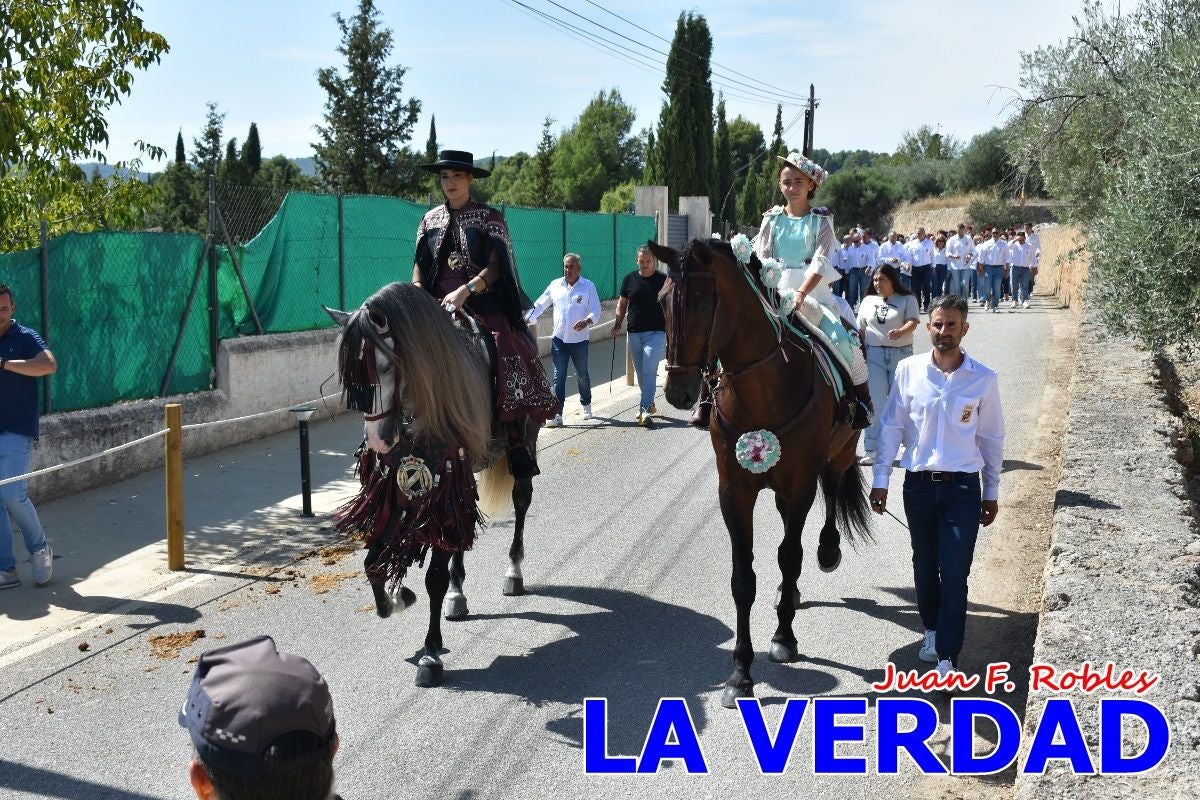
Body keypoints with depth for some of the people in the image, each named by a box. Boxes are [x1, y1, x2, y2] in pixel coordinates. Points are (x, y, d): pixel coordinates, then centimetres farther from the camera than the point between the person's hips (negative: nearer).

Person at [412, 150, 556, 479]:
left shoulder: (489, 217, 6)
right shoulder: (430, 220, 18)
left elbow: (495, 266, -5)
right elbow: (420, 265, 13)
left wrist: (465, 291, -21)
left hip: (483, 305, -3)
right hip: (439, 306, 4)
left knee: (508, 356, -26)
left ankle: (517, 444, -20)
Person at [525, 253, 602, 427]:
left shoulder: (588, 286, -2)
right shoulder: (555, 285, 7)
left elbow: (596, 311, -7)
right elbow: (539, 305, 13)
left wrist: (586, 321, -27)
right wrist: (526, 320, 3)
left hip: (579, 339, -2)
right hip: (559, 339, 2)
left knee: (582, 376, 13)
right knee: (558, 377, -3)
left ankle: (586, 406, 35)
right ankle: (557, 414, -4)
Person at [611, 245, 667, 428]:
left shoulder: (663, 280, -2)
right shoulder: (630, 279, 7)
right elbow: (622, 303, 15)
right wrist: (618, 324, 2)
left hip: (656, 333, -4)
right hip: (634, 333, 4)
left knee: (649, 372, -13)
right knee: (640, 373, 14)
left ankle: (645, 410, -18)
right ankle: (649, 403, 31)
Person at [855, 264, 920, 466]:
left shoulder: (907, 299, 0)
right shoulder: (868, 301, 10)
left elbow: (913, 322, -14)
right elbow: (861, 330, 13)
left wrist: (900, 332, -35)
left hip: (900, 354, -2)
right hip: (874, 353, 2)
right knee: (875, 402, -3)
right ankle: (872, 450, -1)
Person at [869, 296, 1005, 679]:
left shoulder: (983, 379, -4)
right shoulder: (908, 370, -3)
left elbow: (991, 439, 5)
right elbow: (891, 427, 2)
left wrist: (991, 493, 8)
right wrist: (880, 480, 0)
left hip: (963, 488, -2)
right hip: (918, 485, 2)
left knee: (955, 575, -6)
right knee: (925, 566, 16)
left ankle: (947, 658, -1)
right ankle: (932, 629, 38)